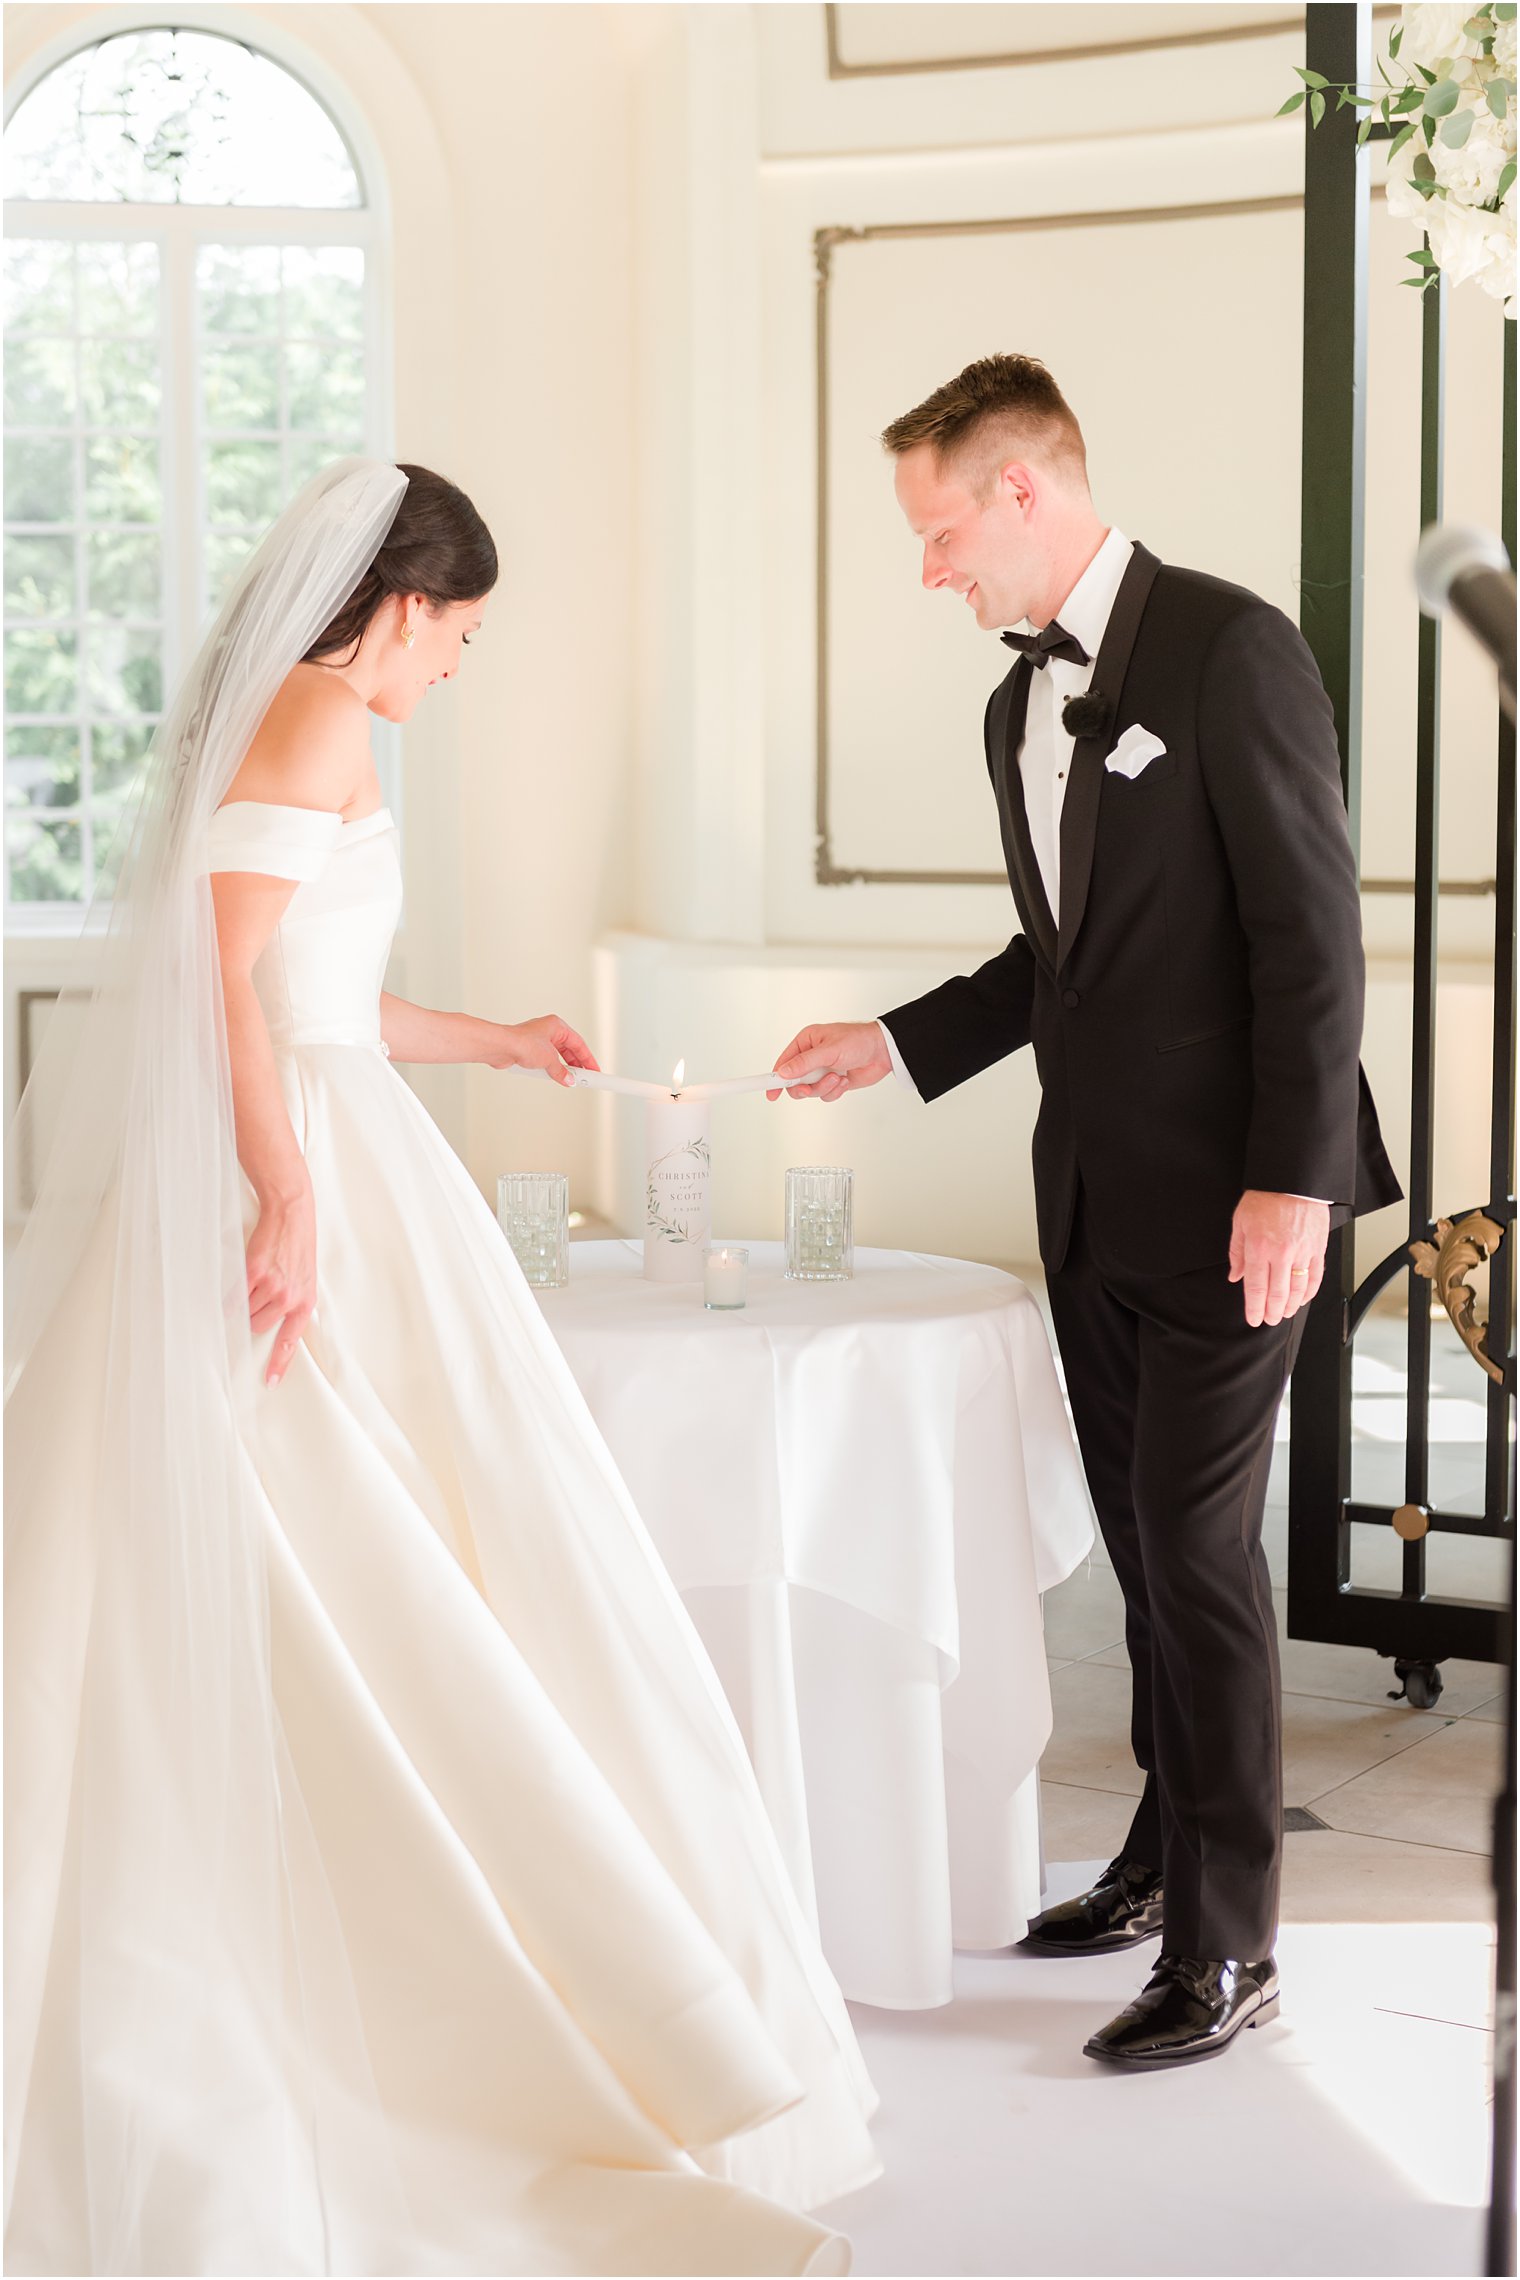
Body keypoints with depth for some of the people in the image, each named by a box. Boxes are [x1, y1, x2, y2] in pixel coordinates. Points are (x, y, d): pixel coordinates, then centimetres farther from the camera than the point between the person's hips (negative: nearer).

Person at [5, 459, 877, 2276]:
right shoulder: (325, 718, -9)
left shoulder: (249, 713, 20)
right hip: (310, 1177, -10)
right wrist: (290, 1195, -25)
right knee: (405, 1605, -4)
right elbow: (229, 967, -19)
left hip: (241, 1180, 10)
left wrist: (488, 1040, 38)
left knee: (199, 1611, 9)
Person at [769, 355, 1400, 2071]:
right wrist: (894, 1046, 15)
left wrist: (1293, 1178, -20)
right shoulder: (1021, 703, 15)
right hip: (1093, 1199, 8)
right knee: (1143, 1541, 14)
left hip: (1228, 1199, -8)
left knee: (1198, 1545, -6)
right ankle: (1170, 1856, 28)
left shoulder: (1227, 648, -11)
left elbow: (1310, 926, -15)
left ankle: (1225, 1945, 3)